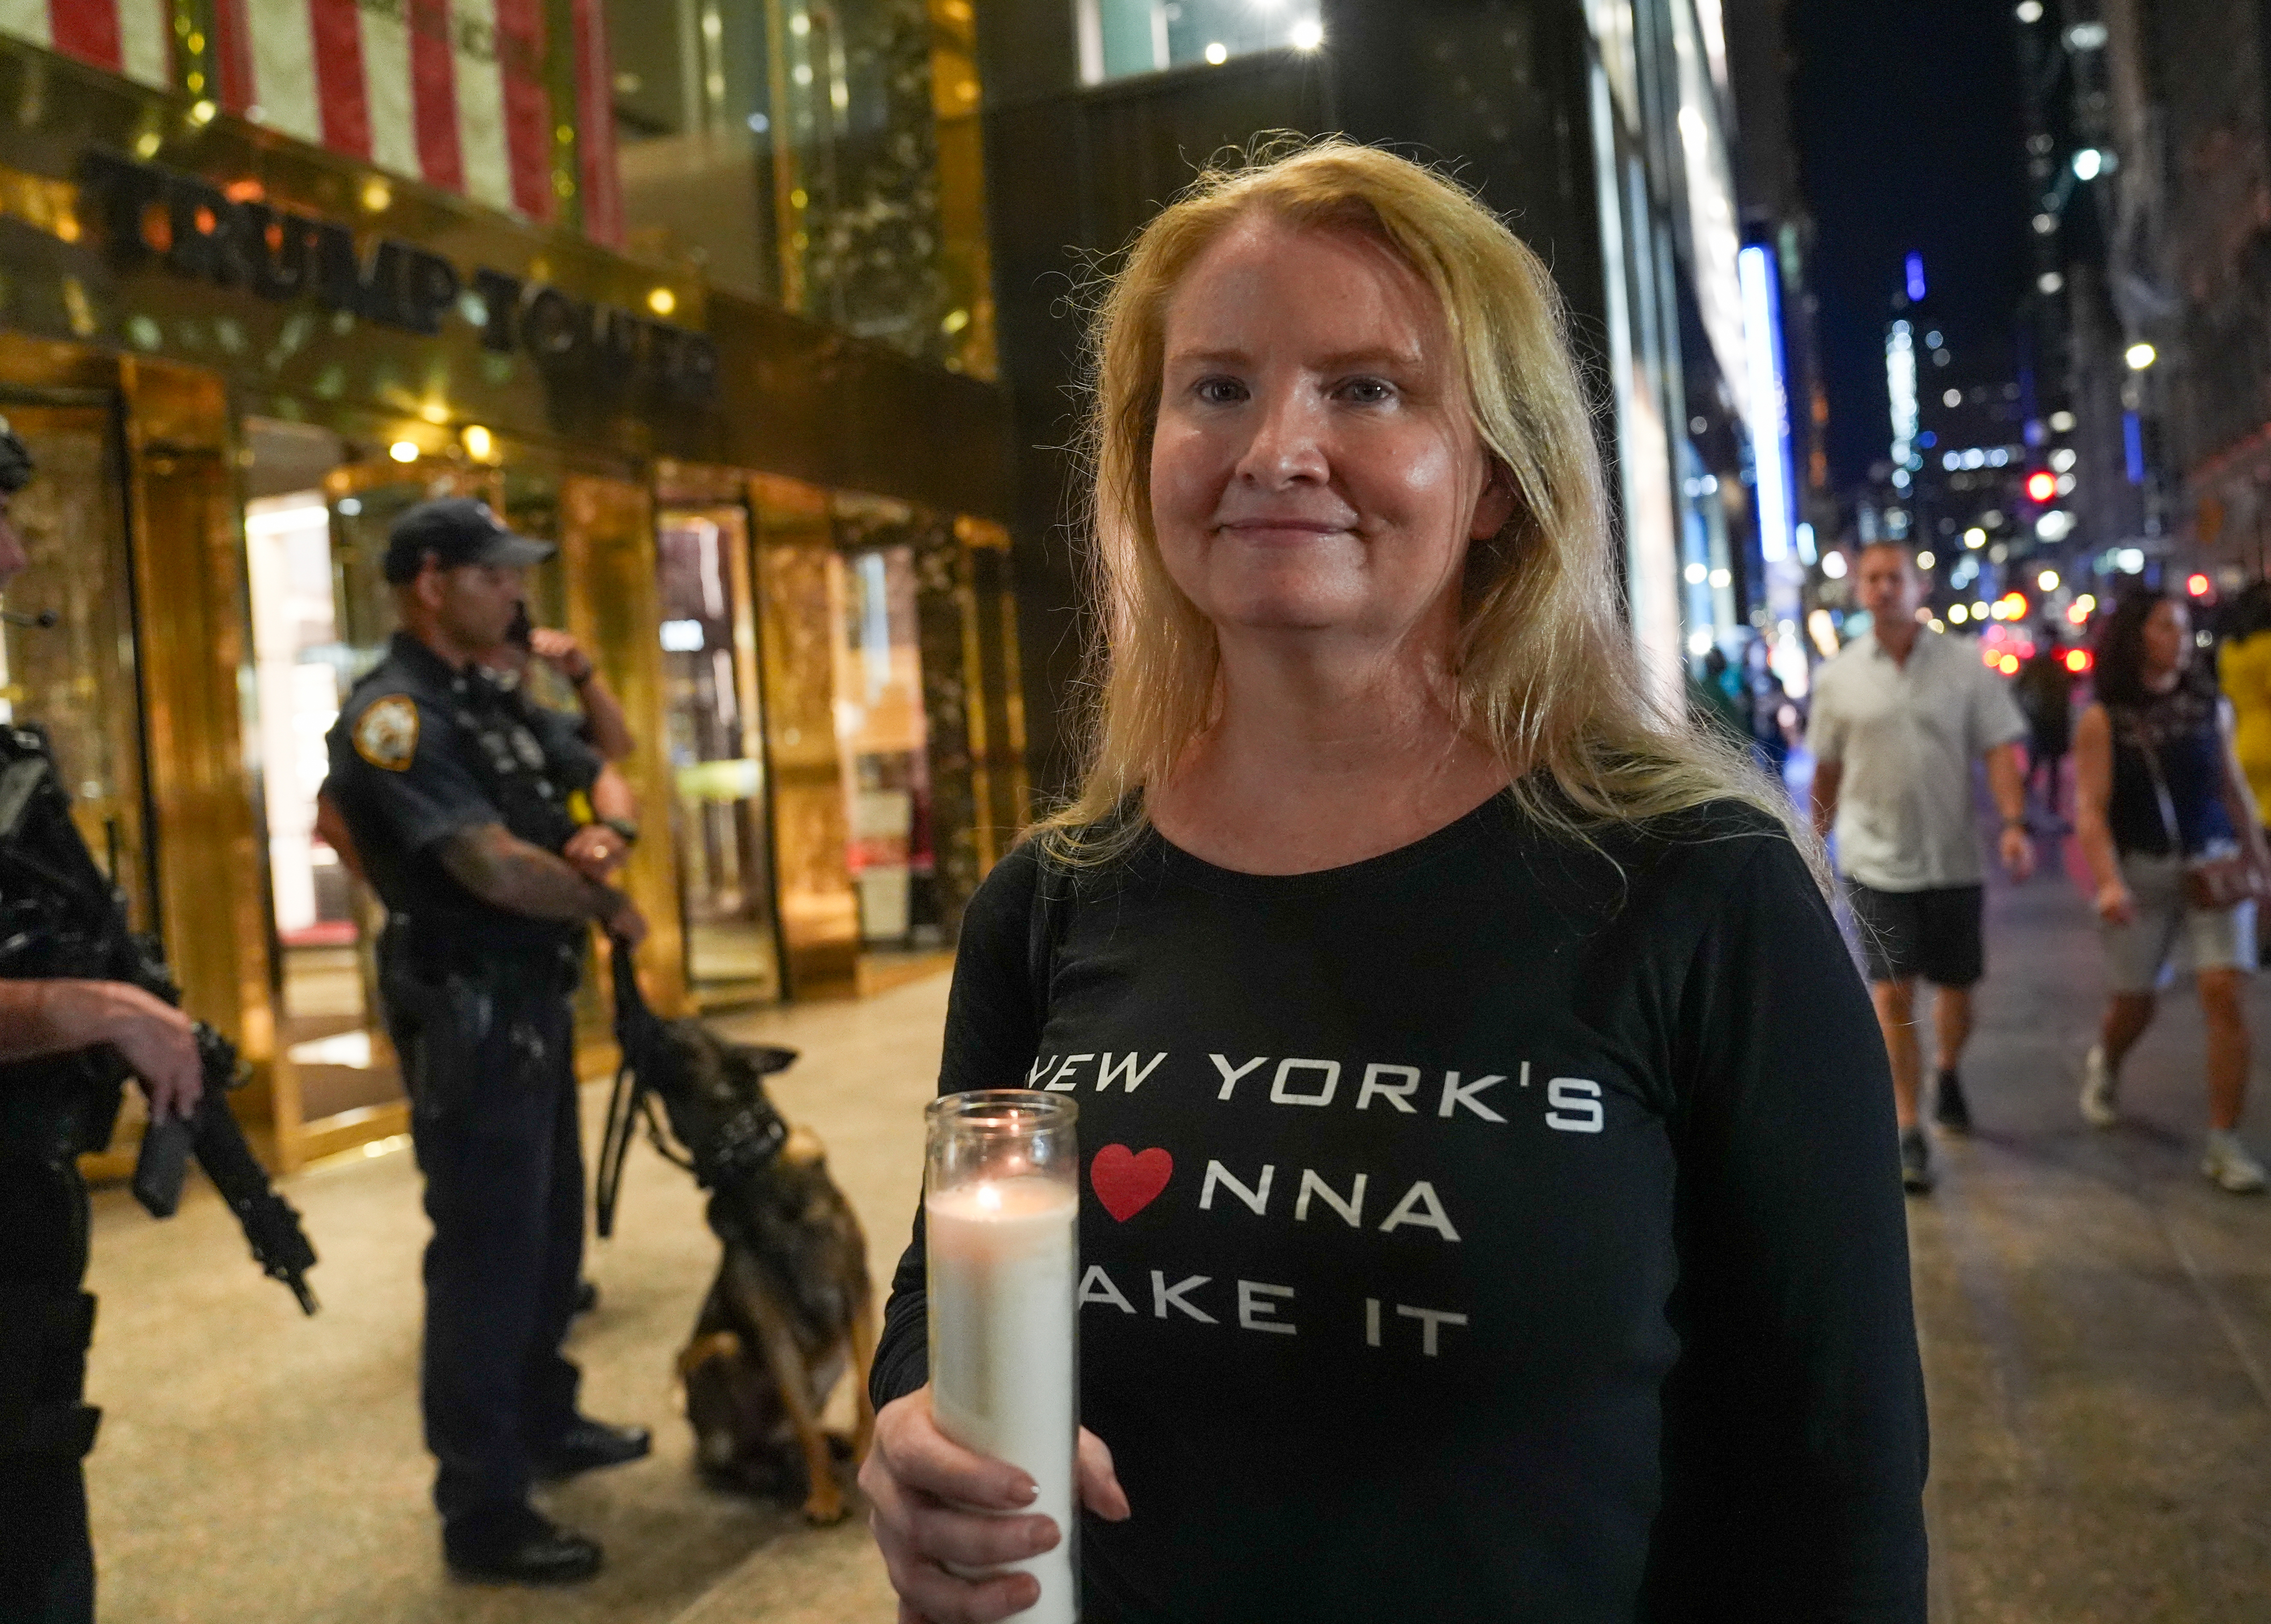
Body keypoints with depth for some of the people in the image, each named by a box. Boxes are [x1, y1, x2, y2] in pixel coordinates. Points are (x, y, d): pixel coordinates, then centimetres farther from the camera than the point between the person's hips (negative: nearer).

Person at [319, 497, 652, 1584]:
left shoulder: (485, 699, 11)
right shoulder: (395, 717, -18)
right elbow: (494, 867, -27)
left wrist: (598, 836, -3)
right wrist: (607, 908, -10)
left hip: (535, 1001, 10)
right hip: (470, 1013, -10)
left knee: (551, 1230, 21)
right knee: (487, 1254, -1)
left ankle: (545, 1422, 40)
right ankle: (481, 1512, 11)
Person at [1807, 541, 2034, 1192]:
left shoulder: (1965, 666, -1)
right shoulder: (1838, 678, 1)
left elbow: (2001, 749, -5)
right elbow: (1826, 771, 9)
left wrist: (2015, 824, -19)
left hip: (1953, 859, 1)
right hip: (1877, 862, -1)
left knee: (1955, 988, 13)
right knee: (1892, 995, -7)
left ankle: (1946, 1074, 44)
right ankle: (1908, 1132, 2)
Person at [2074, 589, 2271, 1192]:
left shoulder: (2210, 706, 2)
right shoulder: (2103, 719, -7)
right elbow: (2091, 810, -12)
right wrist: (2109, 883, -23)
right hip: (2140, 872, -2)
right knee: (2134, 1003, 12)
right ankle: (2104, 1065, 47)